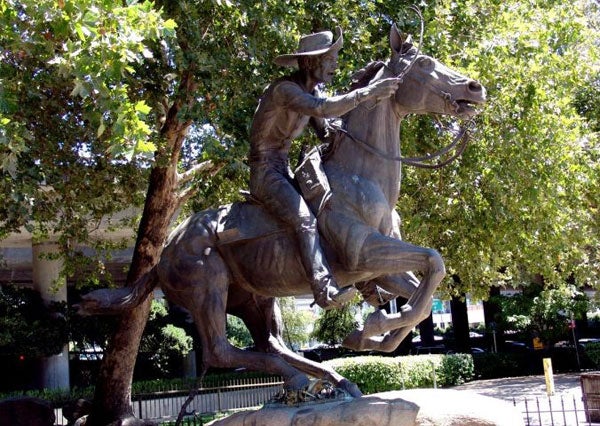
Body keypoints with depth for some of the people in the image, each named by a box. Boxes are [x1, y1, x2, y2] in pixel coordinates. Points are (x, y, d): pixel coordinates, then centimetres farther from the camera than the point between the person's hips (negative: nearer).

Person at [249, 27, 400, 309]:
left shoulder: (312, 91, 9)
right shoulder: (284, 89, -19)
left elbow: (326, 130, 10)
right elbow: (324, 109, -34)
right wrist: (369, 93, -34)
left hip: (284, 170, 9)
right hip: (265, 171, -9)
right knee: (305, 220, -30)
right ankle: (325, 290, -41)